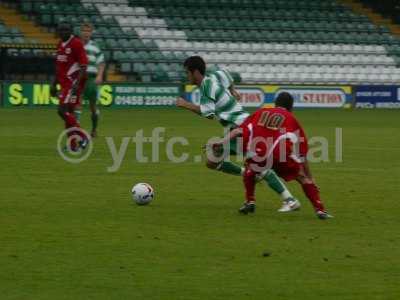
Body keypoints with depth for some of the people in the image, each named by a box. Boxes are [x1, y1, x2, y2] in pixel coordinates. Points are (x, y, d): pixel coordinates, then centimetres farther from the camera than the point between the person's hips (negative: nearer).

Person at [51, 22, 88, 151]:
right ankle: (73, 144, 13)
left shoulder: (76, 43, -11)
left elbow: (83, 65, -15)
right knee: (69, 113, 9)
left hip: (73, 82, -9)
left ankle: (82, 137, -9)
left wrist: (77, 83, -23)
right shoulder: (60, 45, 15)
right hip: (64, 84, 9)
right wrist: (54, 84, 22)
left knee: (63, 110, -16)